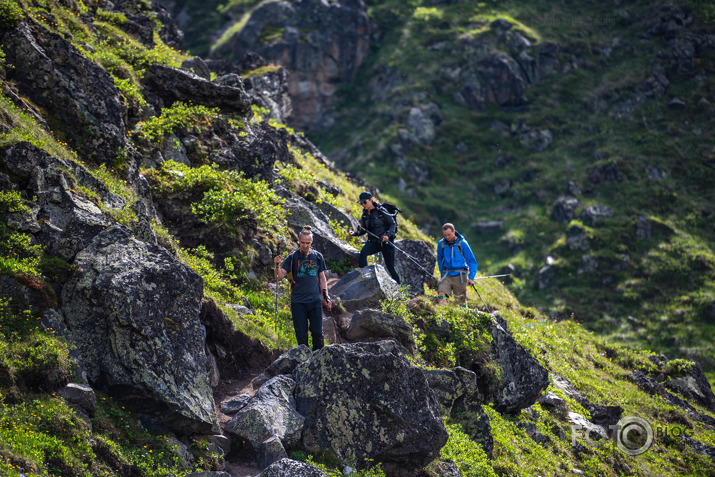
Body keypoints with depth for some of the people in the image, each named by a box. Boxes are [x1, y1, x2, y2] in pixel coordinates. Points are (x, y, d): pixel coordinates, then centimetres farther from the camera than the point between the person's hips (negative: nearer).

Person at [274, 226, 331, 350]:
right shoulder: (292, 258, 0)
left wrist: (326, 296, 10)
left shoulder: (318, 256, 7)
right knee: (301, 335, 1)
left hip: (315, 300, 1)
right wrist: (277, 266, -23)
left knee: (318, 333, 0)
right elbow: (279, 277, -5)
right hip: (298, 302, -1)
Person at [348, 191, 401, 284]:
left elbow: (393, 224, -8)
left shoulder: (381, 211, -11)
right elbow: (363, 230, 13)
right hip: (374, 241, 4)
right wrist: (354, 233, -8)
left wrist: (388, 235, -26)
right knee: (363, 253, -28)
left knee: (390, 267, 0)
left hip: (386, 241, -4)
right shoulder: (365, 214, 5)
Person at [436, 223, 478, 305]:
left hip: (460, 276, -2)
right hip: (447, 275, 2)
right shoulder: (441, 244, 3)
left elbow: (472, 261, -2)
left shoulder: (462, 243, -5)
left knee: (461, 300, 1)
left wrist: (471, 277, -9)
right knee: (441, 295, -19)